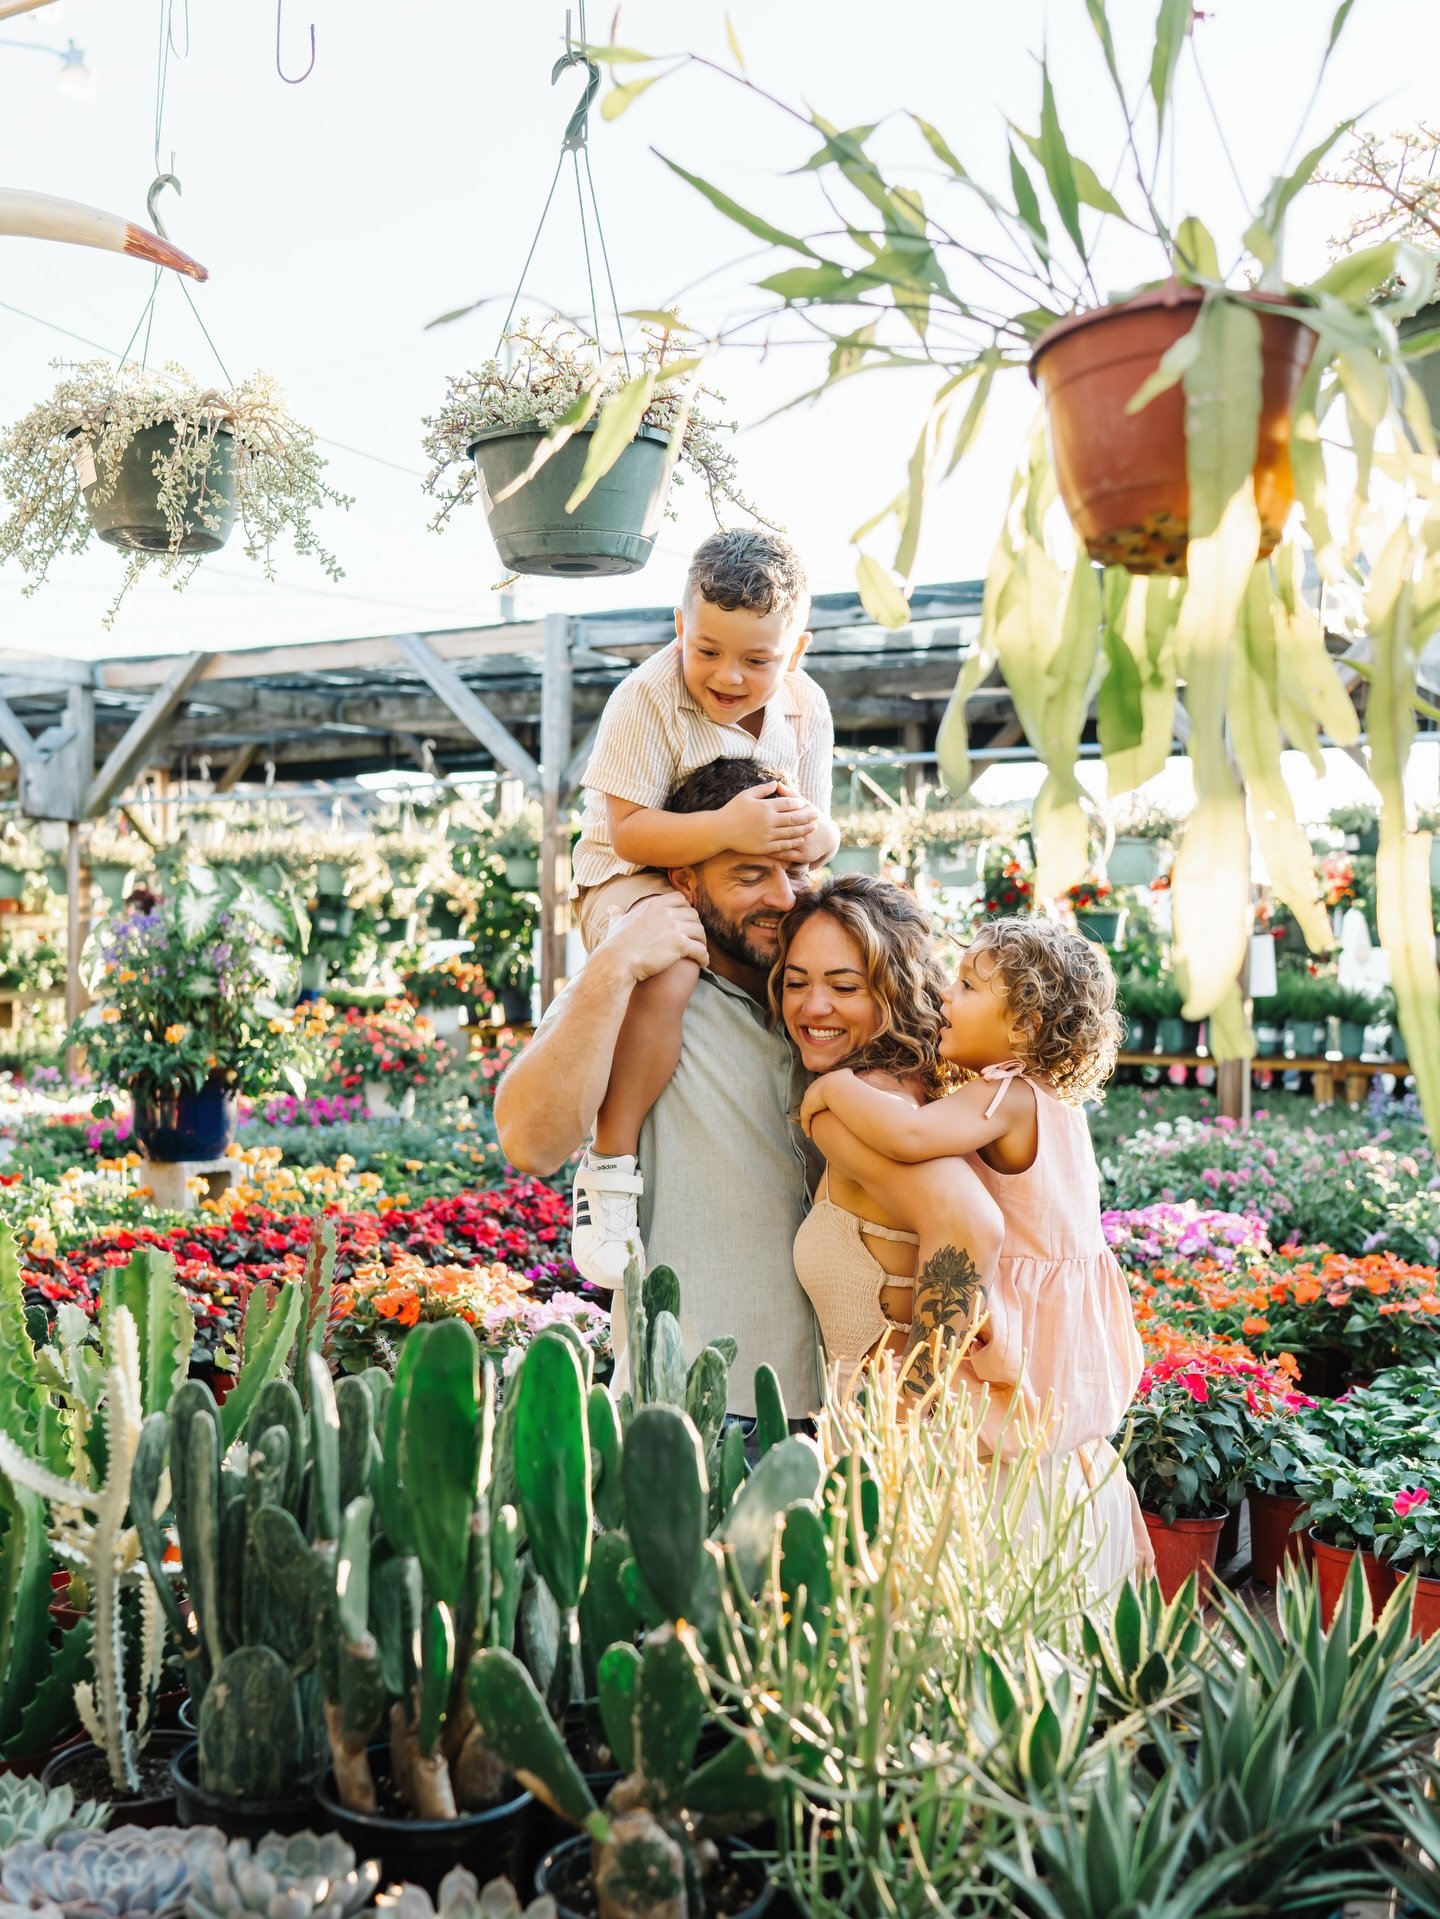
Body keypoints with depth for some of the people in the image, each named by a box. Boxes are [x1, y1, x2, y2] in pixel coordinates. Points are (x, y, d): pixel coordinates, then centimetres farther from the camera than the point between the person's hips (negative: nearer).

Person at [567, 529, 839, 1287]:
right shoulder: (647, 699, -18)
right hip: (633, 878, -6)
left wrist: (808, 834, -24)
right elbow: (630, 830, -23)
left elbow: (820, 834, 1)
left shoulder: (805, 707, -3)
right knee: (667, 971, -36)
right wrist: (725, 828, -37)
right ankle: (610, 1162, -23)